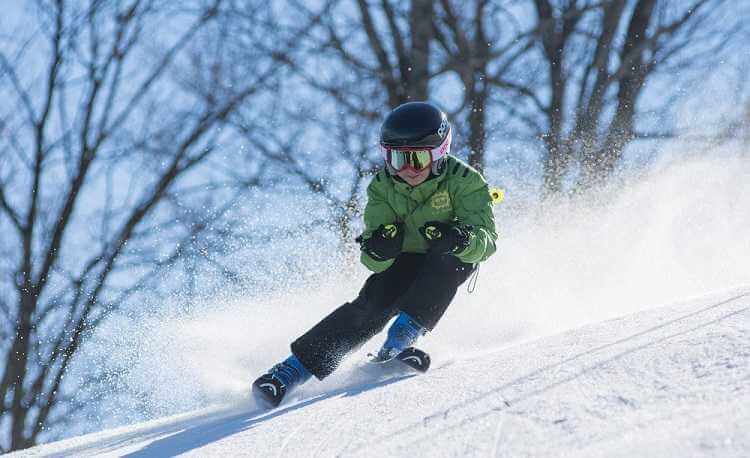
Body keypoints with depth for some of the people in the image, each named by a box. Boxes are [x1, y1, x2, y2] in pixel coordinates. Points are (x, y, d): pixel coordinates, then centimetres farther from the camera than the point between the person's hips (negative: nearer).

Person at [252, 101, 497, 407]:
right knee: (372, 305, -23)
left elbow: (486, 240, -30)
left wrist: (459, 239, -53)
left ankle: (401, 339, -33)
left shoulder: (463, 181, -24)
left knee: (445, 261, -34)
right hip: (404, 260, 1)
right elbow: (375, 262, -18)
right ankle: (293, 369, -26)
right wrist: (379, 249, -43)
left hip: (452, 263, -1)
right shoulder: (382, 187, -16)